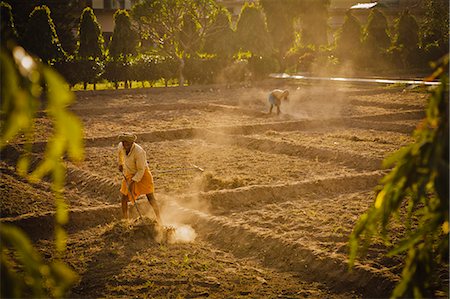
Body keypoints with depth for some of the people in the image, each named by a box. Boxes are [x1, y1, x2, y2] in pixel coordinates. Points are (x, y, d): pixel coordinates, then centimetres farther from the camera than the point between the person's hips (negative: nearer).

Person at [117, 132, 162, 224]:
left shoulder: (139, 152, -32)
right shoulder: (121, 146, -13)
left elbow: (141, 170, -24)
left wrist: (133, 182, -28)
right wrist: (120, 164, 24)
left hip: (142, 174, -6)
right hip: (129, 174, 6)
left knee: (150, 198, -8)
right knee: (124, 197, 2)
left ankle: (159, 221, -1)